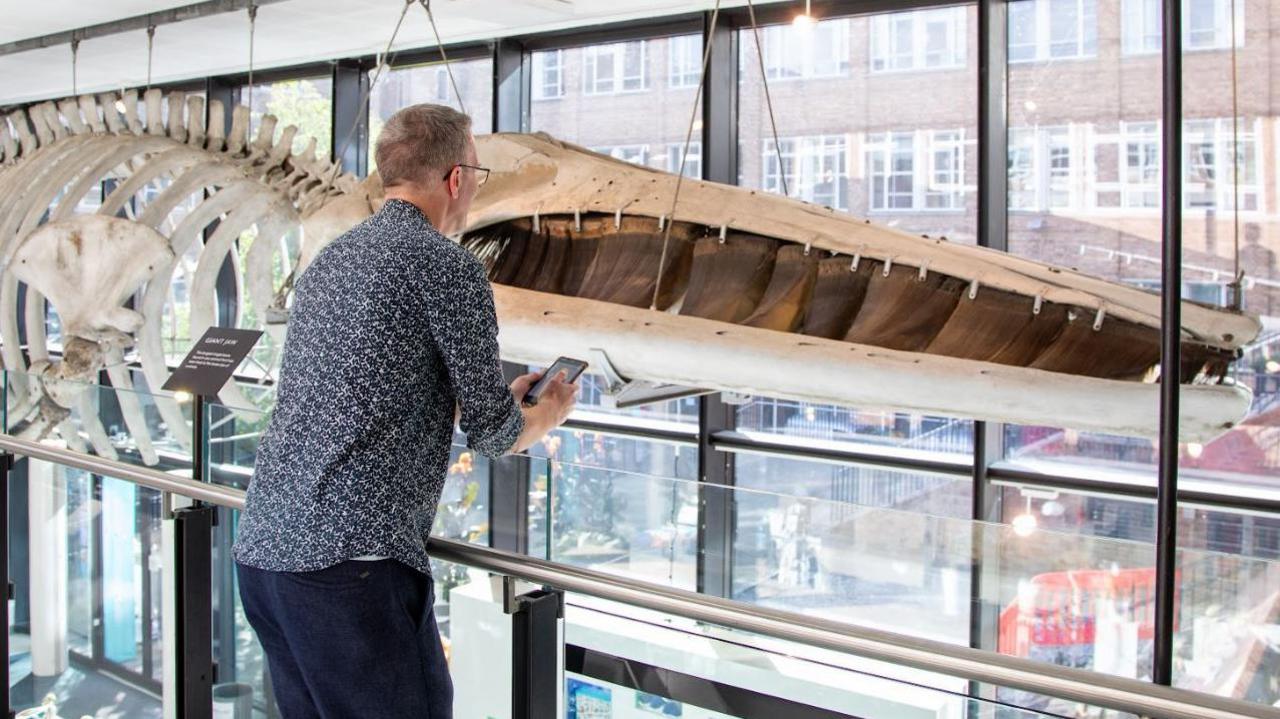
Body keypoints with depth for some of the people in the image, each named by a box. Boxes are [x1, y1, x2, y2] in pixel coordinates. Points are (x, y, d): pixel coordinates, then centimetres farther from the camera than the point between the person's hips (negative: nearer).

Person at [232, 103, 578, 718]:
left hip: (260, 551, 9)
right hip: (350, 560, -8)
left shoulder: (328, 261, 18)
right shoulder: (449, 265, -6)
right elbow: (493, 436, -2)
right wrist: (548, 415, 21)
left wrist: (501, 397, 37)